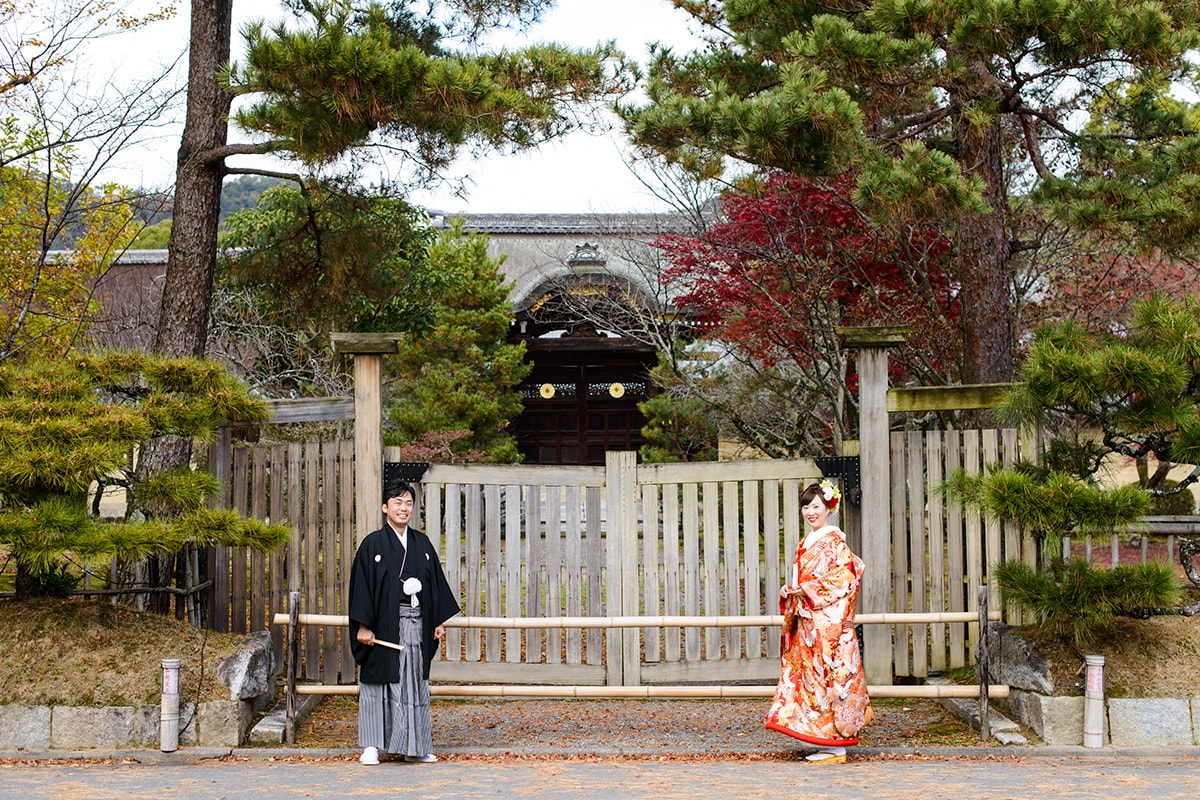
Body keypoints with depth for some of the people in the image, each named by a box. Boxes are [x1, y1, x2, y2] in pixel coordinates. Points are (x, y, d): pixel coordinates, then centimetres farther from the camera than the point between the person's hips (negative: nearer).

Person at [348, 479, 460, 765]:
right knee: (380, 683, 0)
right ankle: (372, 745, 8)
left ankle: (414, 746, 13)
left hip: (416, 624, 4)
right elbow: (361, 586, -5)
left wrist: (440, 621, 9)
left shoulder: (422, 543, 11)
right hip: (384, 625, -4)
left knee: (415, 684, 7)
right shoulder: (373, 544, -2)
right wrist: (363, 626, -12)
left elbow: (436, 583, 14)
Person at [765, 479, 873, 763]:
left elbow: (846, 578, -17)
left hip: (828, 622, -8)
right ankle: (825, 744, 13)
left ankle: (836, 747, -2)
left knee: (828, 677, -7)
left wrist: (807, 591, -17)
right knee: (808, 676, 7)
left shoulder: (834, 540, -8)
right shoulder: (806, 543, 17)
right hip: (807, 623, 9)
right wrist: (790, 593, 4)